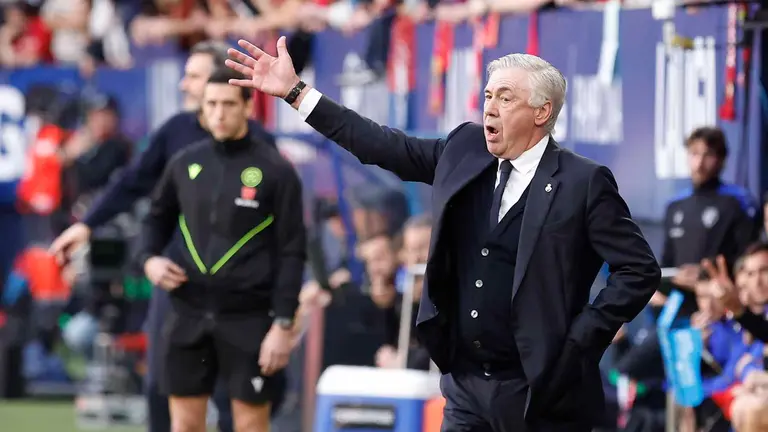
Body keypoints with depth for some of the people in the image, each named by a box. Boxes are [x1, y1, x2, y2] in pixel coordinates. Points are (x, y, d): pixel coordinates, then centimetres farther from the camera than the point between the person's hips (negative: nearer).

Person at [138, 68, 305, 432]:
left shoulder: (275, 171, -4)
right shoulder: (185, 164, 7)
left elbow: (292, 253, -5)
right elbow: (158, 219, 23)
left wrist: (284, 324, -11)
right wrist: (149, 258, 1)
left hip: (248, 320, -4)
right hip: (190, 315, 4)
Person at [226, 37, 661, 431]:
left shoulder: (583, 182, -10)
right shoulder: (466, 151, 7)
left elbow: (640, 269, -10)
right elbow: (385, 147, 12)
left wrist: (581, 340, -13)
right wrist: (294, 90, 10)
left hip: (539, 392, -6)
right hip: (466, 383, 6)